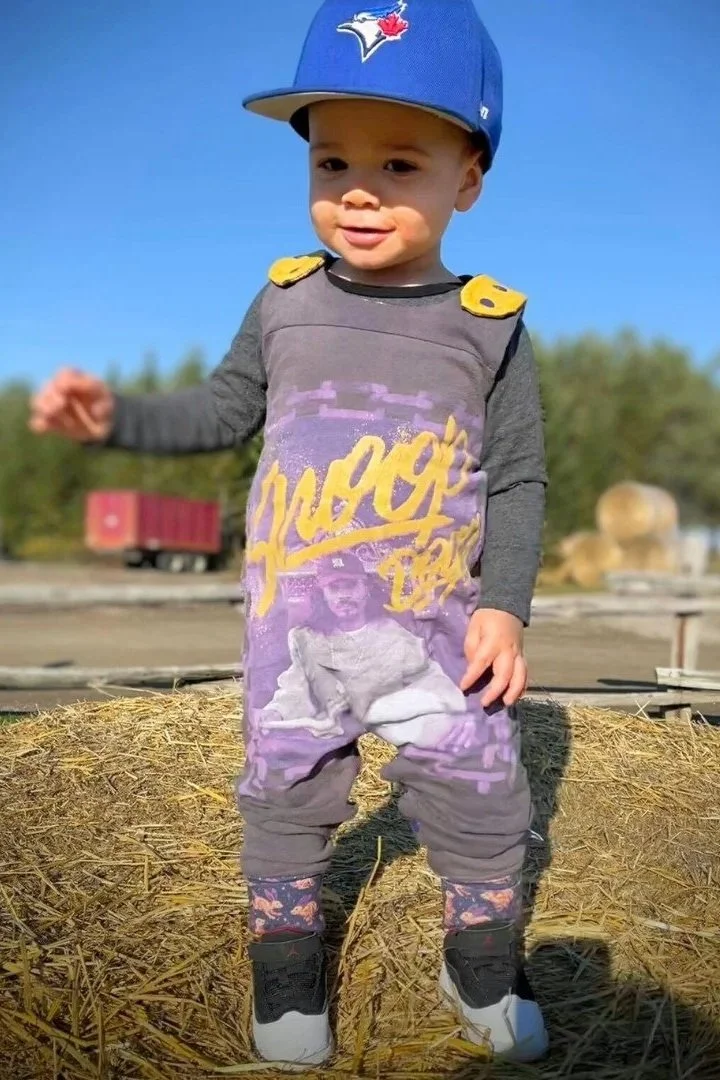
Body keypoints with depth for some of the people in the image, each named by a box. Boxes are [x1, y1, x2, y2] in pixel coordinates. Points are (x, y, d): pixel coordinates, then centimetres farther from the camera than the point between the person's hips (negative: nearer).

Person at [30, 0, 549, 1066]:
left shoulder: (488, 323, -6)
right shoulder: (285, 301, 0)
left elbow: (519, 478, -3)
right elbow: (224, 411, 12)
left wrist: (504, 603, -13)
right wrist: (118, 416, -2)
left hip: (436, 625, -1)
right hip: (293, 625, 2)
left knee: (481, 801, 6)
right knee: (286, 794, 12)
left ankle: (483, 972, 32)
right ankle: (288, 974, 35)